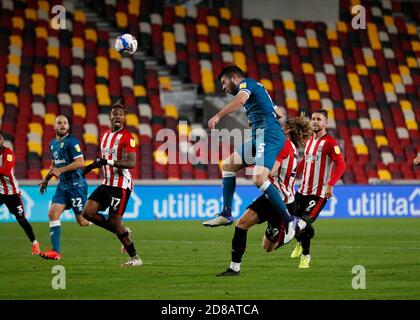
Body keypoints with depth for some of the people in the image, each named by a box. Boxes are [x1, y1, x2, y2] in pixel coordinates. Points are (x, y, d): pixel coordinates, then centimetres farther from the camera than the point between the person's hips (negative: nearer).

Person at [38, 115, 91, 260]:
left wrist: (61, 170, -20)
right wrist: (46, 179, 22)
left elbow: (80, 162, -19)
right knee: (53, 214, -6)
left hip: (76, 184, -8)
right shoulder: (53, 143, 14)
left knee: (83, 221, -6)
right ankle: (56, 251, -6)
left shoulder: (71, 141, -11)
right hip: (63, 184, 8)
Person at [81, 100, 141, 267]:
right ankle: (123, 232, 12)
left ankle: (135, 258, 7)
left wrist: (107, 162, -30)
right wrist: (92, 166, 20)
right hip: (107, 183, 8)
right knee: (88, 212, -4)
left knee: (114, 222, -7)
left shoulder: (127, 137, -12)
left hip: (121, 185, -8)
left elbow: (131, 163, -23)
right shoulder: (105, 136, 14)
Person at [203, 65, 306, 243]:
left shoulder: (246, 83, -2)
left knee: (259, 179, -24)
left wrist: (218, 116, -29)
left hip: (268, 135, -10)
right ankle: (226, 214, 17)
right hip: (259, 137, 10)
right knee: (228, 165, 14)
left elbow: (240, 99, -25)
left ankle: (290, 222, -25)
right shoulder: (255, 88, 27)